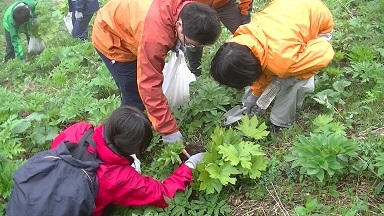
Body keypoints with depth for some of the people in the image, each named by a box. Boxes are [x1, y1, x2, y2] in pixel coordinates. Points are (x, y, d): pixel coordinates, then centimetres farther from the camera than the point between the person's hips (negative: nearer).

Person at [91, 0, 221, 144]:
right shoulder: (155, 37, -44)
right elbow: (150, 86, -39)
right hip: (110, 38, -8)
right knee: (135, 98, -8)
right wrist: (169, 130, -34)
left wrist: (176, 43, -7)